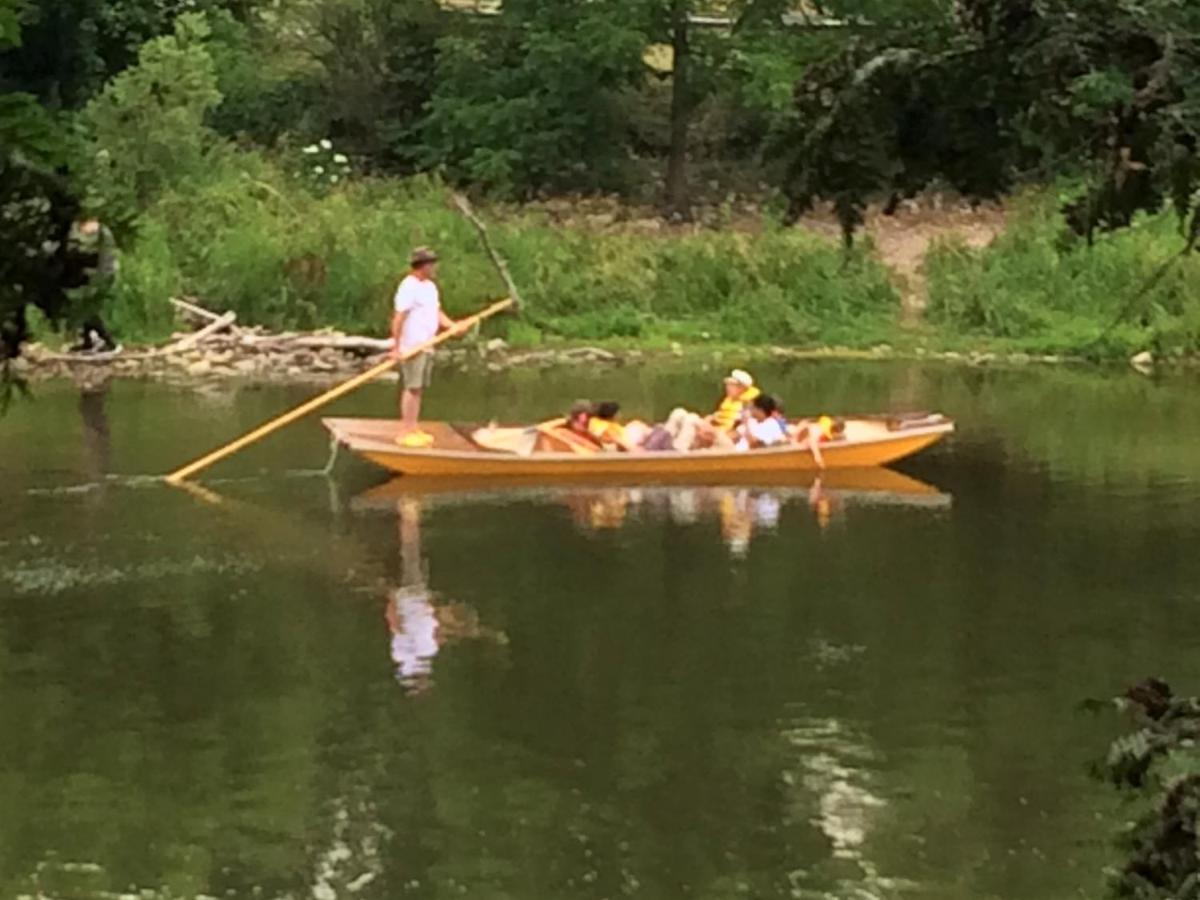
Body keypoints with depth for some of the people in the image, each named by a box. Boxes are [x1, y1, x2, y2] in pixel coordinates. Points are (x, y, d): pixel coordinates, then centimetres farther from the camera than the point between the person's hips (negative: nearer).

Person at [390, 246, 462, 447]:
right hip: (412, 346, -9)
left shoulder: (430, 286, 16)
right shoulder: (409, 286, -14)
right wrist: (396, 347, -23)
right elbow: (399, 317, -19)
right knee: (412, 388, -9)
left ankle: (414, 429, 15)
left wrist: (452, 325, -3)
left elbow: (437, 312, 16)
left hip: (427, 346, 9)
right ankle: (405, 432, -7)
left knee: (419, 388, 10)